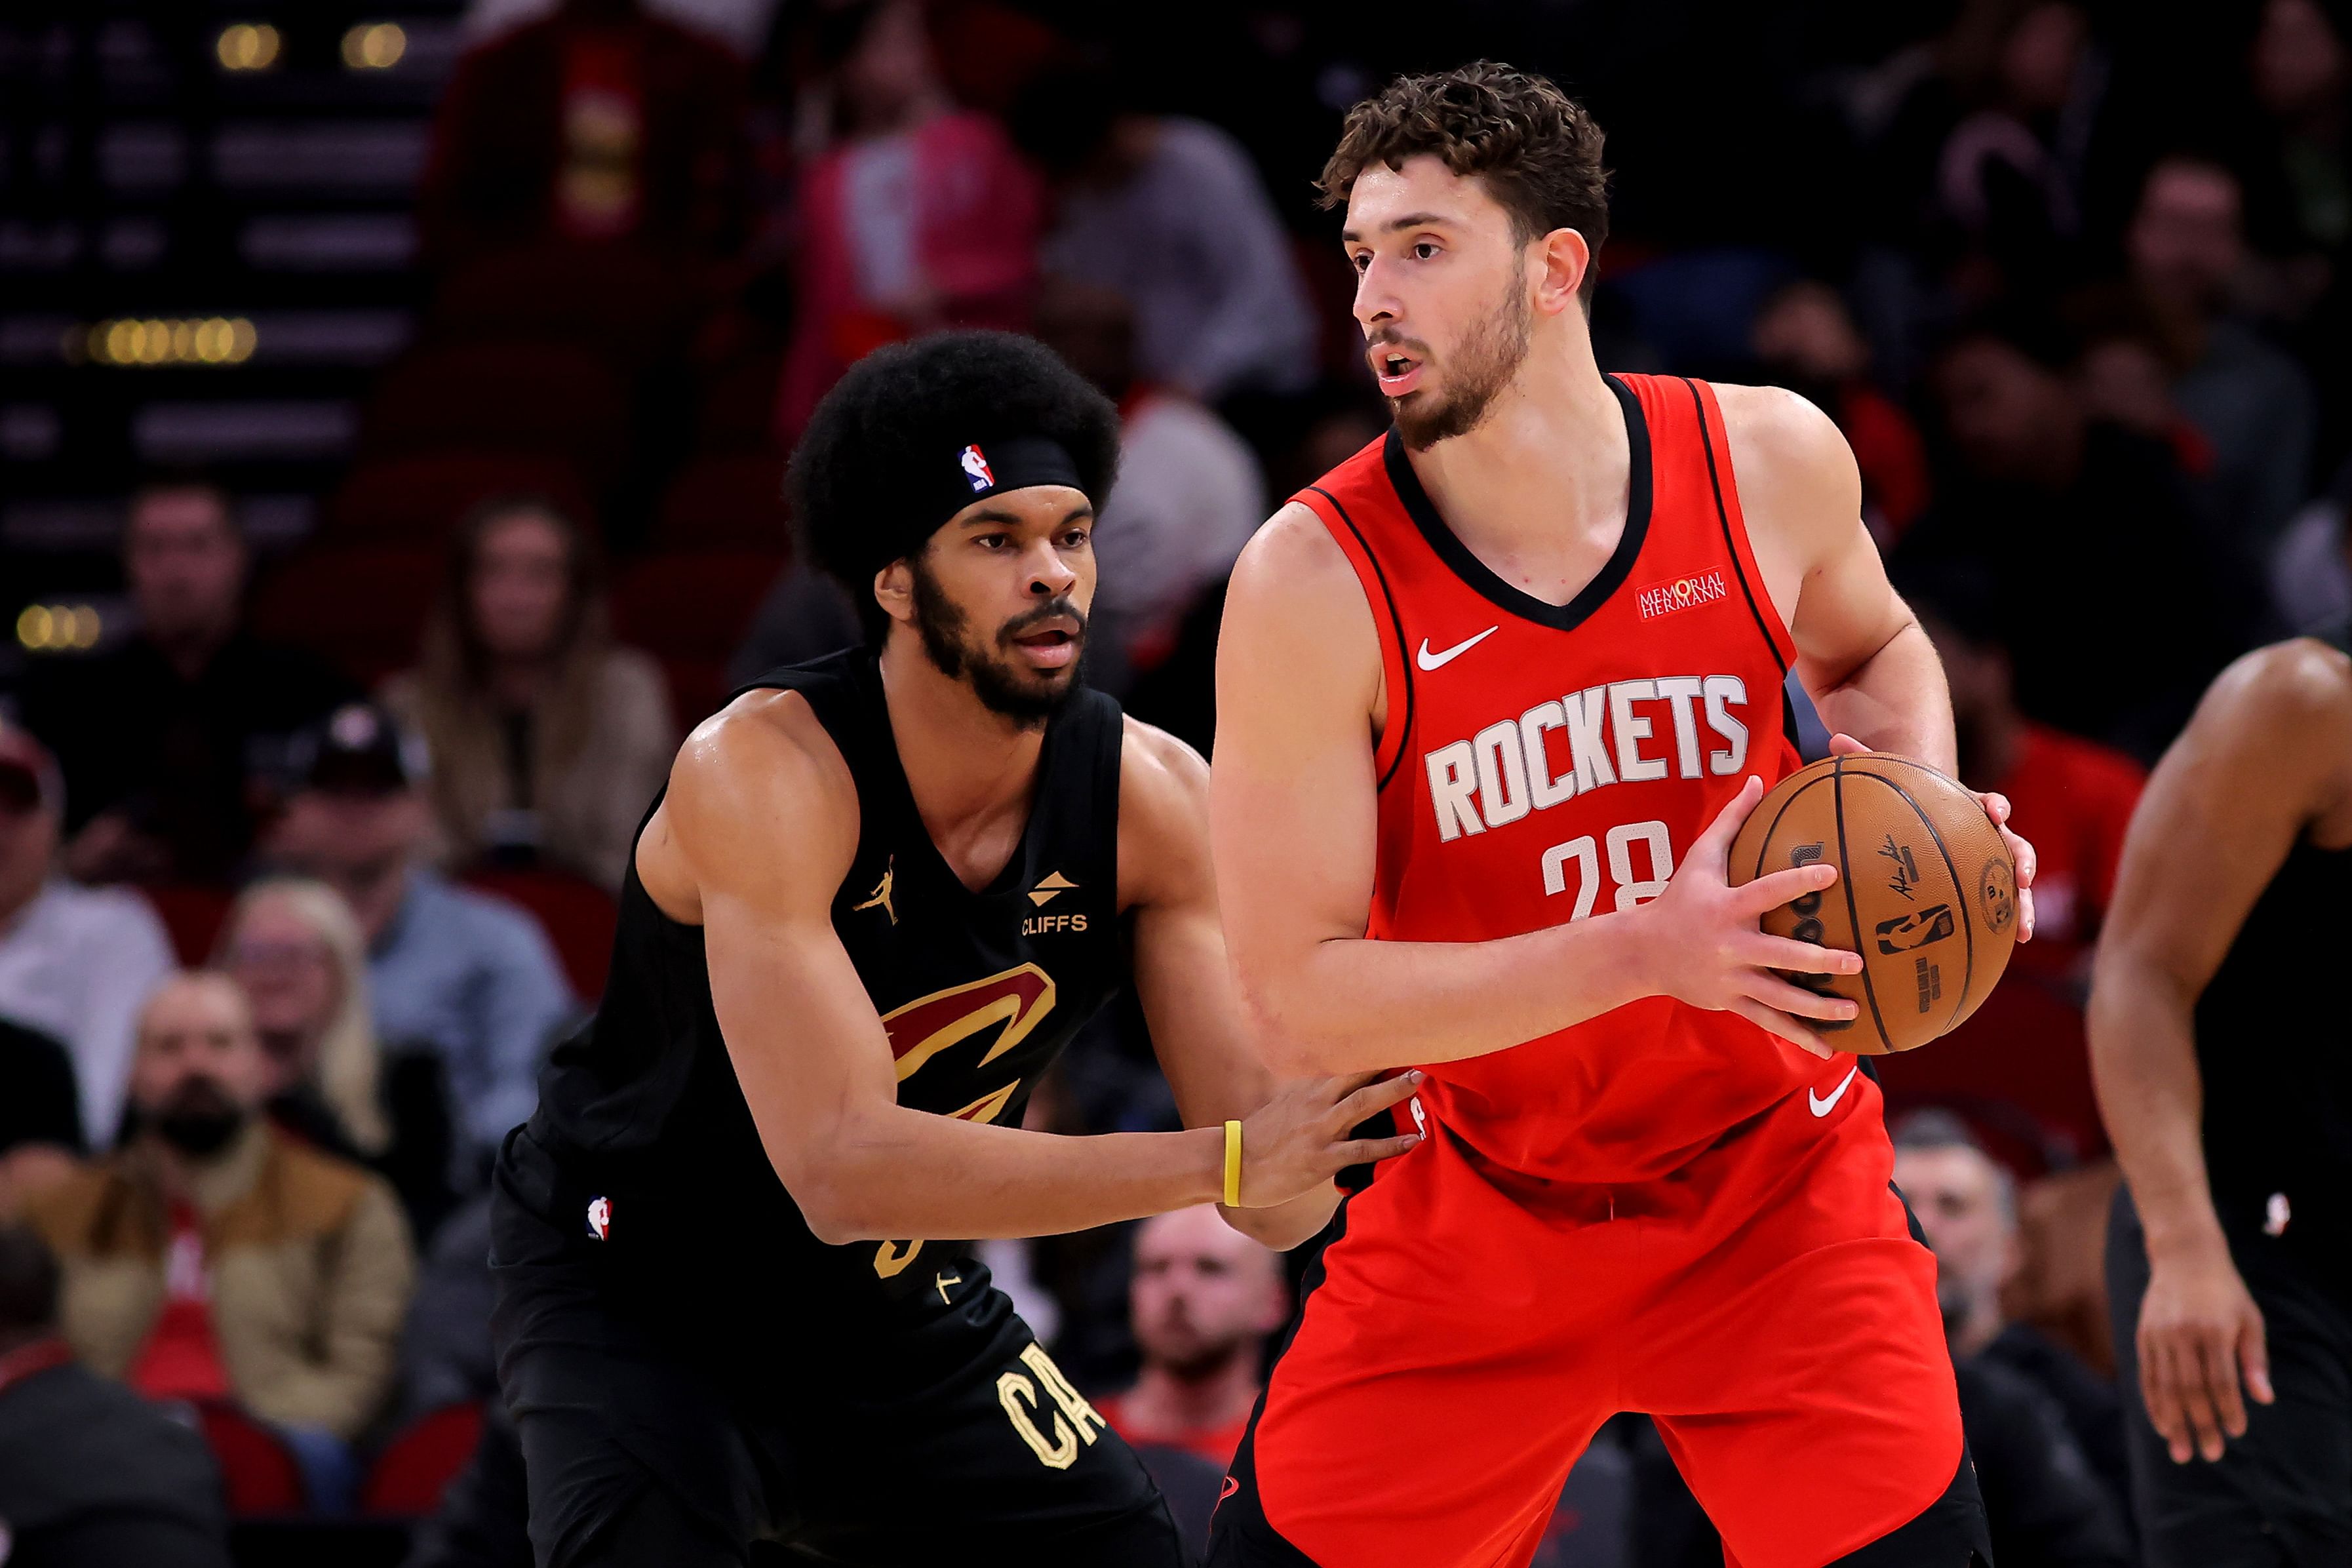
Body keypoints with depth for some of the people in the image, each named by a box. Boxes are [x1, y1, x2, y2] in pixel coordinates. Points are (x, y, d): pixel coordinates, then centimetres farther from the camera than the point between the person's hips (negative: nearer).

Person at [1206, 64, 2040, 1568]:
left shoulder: (1770, 458, -9)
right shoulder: (1313, 584, -18)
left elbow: (1871, 649, 16)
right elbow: (1296, 997, -21)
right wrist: (1648, 950, -31)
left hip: (1774, 1184, 1)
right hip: (1474, 1219, -1)